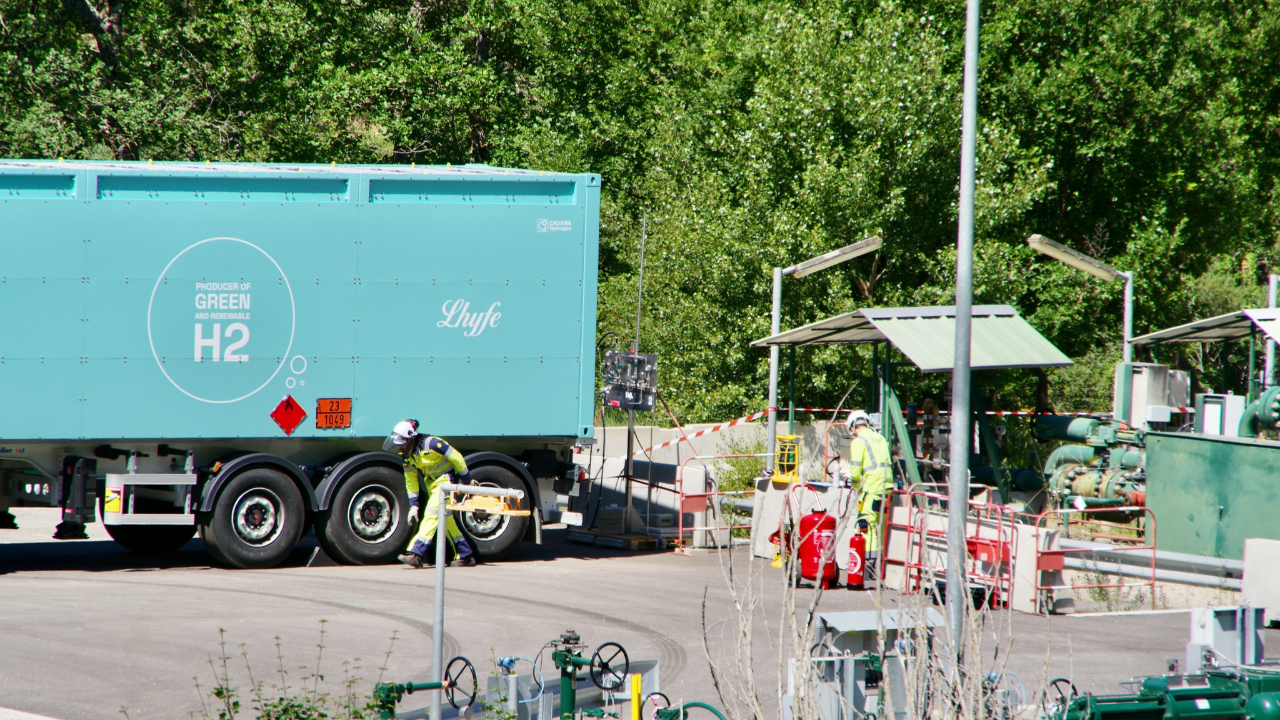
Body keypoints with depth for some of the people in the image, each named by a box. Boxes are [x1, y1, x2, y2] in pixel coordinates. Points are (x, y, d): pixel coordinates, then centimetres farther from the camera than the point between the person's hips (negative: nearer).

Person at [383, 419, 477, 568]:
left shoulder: (430, 444, -28)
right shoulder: (406, 455, -4)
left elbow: (457, 457, -20)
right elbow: (410, 480, 6)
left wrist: (466, 480, -12)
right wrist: (413, 505, 0)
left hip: (447, 479, -9)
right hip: (432, 482, 9)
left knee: (432, 514, -20)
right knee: (446, 519, 13)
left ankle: (416, 554, -26)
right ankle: (466, 556, 21)